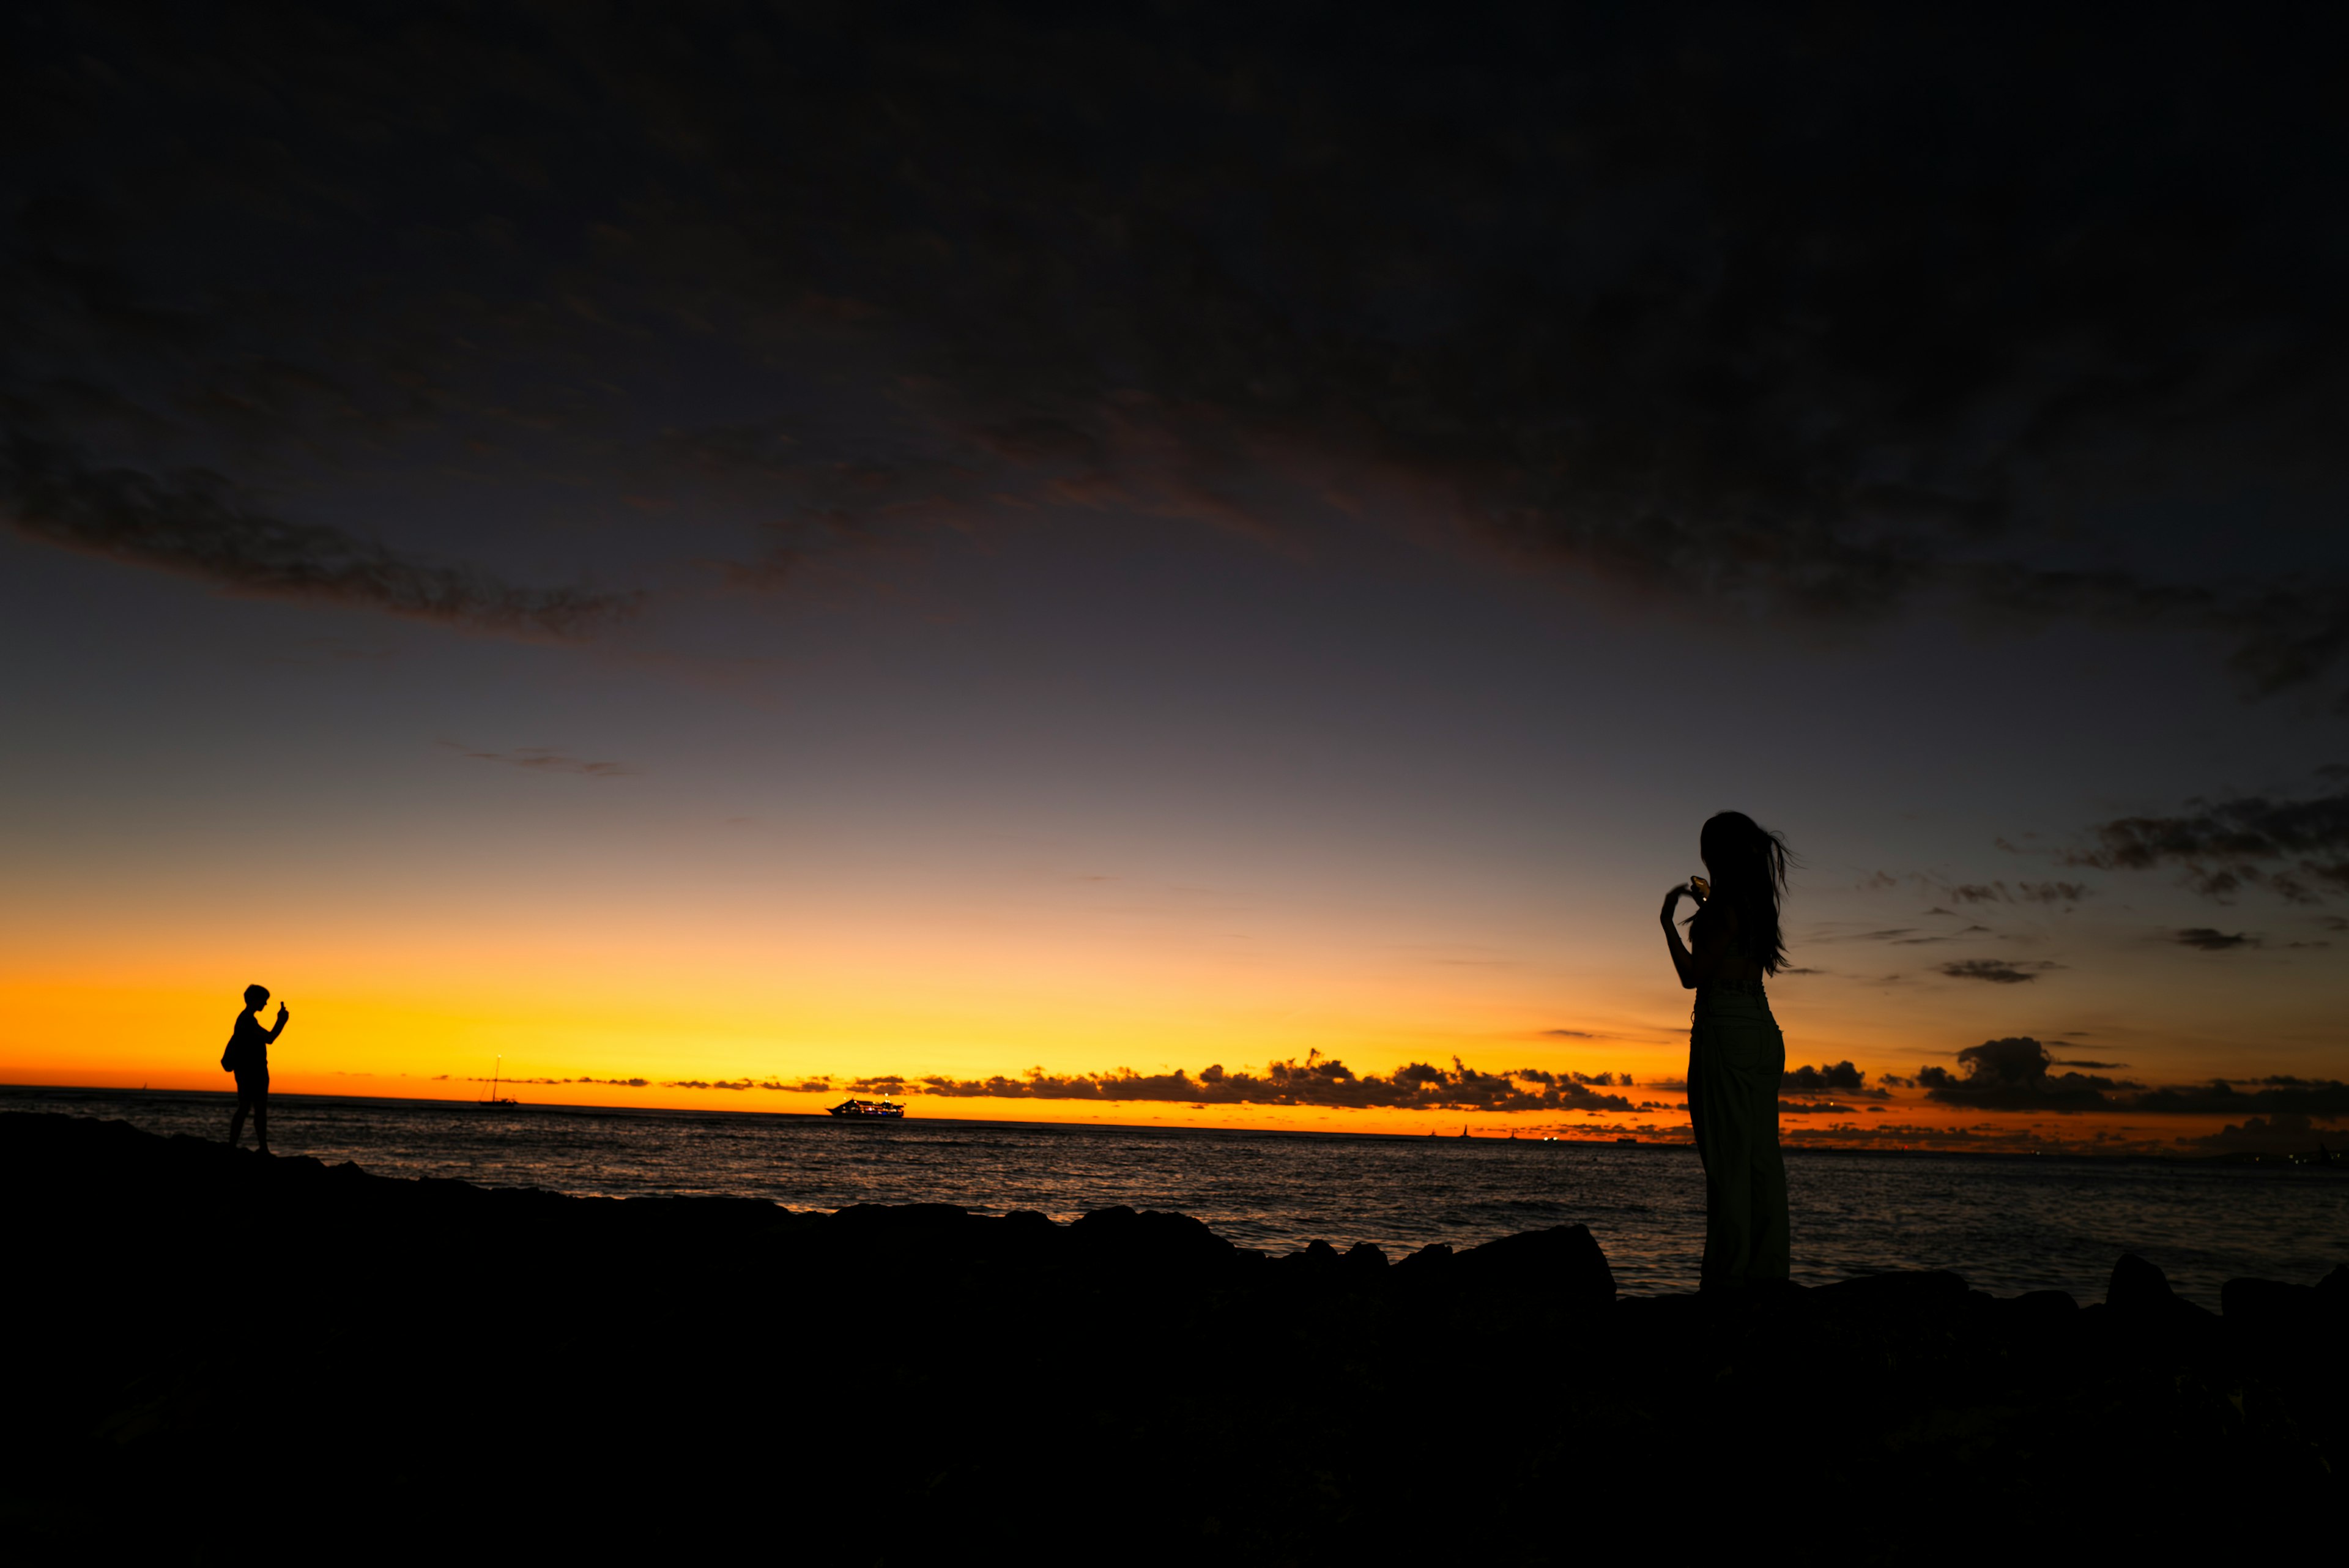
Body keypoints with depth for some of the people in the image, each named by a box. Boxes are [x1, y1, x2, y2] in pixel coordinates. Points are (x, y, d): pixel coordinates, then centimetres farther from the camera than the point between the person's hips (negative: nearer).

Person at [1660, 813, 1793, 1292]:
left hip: (1725, 1029, -9)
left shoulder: (1725, 902, -11)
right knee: (1763, 1156, 9)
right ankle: (1769, 1268, 12)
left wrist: (1669, 921, 1)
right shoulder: (1758, 901, 14)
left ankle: (1729, 1274, -5)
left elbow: (1693, 975, -10)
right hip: (1765, 1031, 9)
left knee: (1728, 1157, -7)